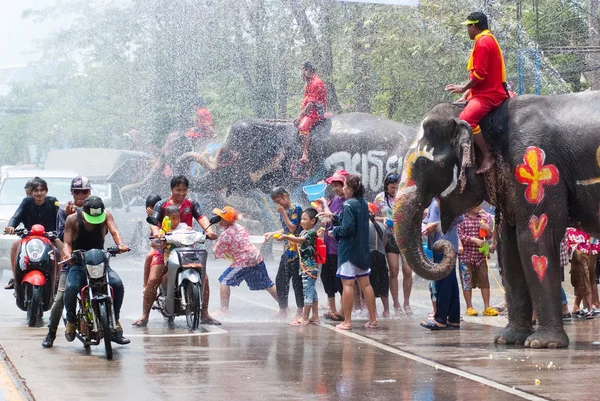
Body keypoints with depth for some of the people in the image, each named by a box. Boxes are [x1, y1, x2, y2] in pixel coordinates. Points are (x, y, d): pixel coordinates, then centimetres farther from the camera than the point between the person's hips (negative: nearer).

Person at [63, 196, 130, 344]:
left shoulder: (106, 215, -1)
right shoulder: (73, 219, -4)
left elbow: (114, 231, -15)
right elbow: (67, 242, -8)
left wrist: (120, 244, -37)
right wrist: (67, 254, -32)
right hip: (78, 264, -2)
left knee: (118, 284, -24)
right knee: (71, 288, -31)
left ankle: (115, 322, -9)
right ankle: (71, 320, -4)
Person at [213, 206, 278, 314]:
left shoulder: (225, 235, -12)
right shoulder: (240, 227, 12)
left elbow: (217, 254, -5)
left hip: (244, 262, -8)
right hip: (257, 258, 8)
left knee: (225, 281, 0)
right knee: (268, 285, 17)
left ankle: (224, 309, -4)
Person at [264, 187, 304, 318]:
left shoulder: (296, 209, -10)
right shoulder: (283, 210, 14)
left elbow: (292, 228, -16)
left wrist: (283, 213, -14)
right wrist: (272, 234, 18)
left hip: (295, 250, -9)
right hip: (287, 251, 9)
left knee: (296, 280, -4)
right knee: (280, 280, 10)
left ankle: (300, 310, 3)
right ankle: (282, 310, 17)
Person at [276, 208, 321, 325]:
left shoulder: (312, 232, -13)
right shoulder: (303, 232, 16)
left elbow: (301, 240, -28)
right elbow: (298, 243, 17)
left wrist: (286, 237, -36)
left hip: (310, 266, -10)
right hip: (304, 266, 10)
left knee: (307, 290, -6)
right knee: (312, 291, 12)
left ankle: (305, 318, -4)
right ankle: (315, 316, 16)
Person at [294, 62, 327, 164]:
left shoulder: (316, 83, -14)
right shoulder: (309, 83, 20)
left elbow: (311, 103, -18)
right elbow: (305, 102, 22)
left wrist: (301, 115, -16)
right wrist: (299, 114, 9)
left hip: (316, 112, -11)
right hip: (309, 112, 11)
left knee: (303, 126, -32)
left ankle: (305, 155, -41)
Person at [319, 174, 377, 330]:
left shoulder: (348, 205, -16)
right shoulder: (363, 203, 9)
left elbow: (347, 228, -22)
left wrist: (335, 231, -3)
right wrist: (333, 217, 20)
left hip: (349, 249, -8)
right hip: (362, 249, 8)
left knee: (347, 284, -3)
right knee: (365, 284, 11)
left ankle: (347, 321, -1)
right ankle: (373, 319, 13)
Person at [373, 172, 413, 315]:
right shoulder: (380, 198, 3)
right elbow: (374, 216, 8)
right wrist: (383, 219, -12)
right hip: (391, 237, 0)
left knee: (407, 271, -3)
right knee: (394, 271, 0)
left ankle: (407, 303, 11)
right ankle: (396, 305, 9)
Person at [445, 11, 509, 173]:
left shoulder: (482, 42, -14)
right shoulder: (488, 40, 19)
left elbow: (480, 73, -21)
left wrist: (464, 88, -10)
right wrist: (469, 90, 18)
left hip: (488, 94, -12)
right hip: (488, 91, 12)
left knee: (466, 119, -30)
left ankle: (487, 156, -28)